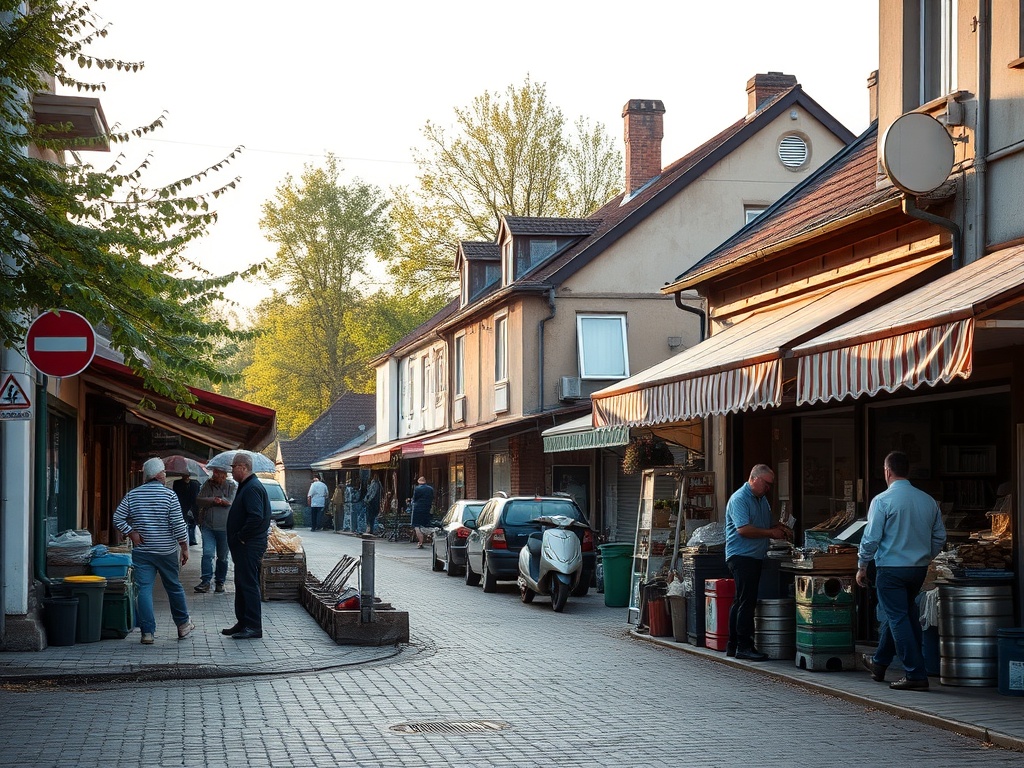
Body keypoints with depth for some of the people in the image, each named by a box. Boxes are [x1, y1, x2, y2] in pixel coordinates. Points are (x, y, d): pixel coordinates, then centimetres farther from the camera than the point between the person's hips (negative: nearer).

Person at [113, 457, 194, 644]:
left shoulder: (133, 495, 2)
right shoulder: (169, 495, -8)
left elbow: (117, 519, -2)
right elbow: (178, 525, -11)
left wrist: (131, 533, 2)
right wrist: (184, 548, -4)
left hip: (141, 551, 2)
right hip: (166, 550, -2)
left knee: (144, 589, 0)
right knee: (174, 587, 13)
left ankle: (148, 632, -6)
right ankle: (183, 625, 26)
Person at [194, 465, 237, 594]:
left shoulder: (232, 485, -1)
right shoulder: (208, 484, 7)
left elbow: (231, 501, -16)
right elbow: (198, 501, -3)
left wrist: (210, 501, -12)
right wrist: (214, 500, -17)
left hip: (224, 527, -1)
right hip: (207, 525, 1)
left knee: (222, 557, 8)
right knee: (207, 553, -11)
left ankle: (220, 582, 19)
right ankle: (205, 581, -9)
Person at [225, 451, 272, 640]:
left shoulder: (252, 488, -17)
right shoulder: (246, 487, 17)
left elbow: (256, 517, -28)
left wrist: (240, 537, -19)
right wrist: (238, 539, 14)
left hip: (249, 546, -11)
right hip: (244, 546, 11)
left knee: (249, 585, -8)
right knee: (242, 584, 15)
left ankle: (253, 626, -5)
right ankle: (243, 623, 22)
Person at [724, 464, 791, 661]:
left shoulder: (762, 499, 18)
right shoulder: (739, 499, -12)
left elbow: (766, 525, 26)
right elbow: (743, 529, -22)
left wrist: (779, 528, 5)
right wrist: (771, 533, -17)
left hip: (755, 556, 10)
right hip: (741, 555, -10)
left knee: (741, 602, 12)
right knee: (746, 602, -12)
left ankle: (733, 645, 16)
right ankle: (744, 646, -11)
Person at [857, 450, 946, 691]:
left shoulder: (882, 500, -13)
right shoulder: (928, 501, 4)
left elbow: (871, 538, -13)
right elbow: (940, 537, 9)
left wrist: (862, 567, -1)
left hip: (891, 568, -6)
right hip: (919, 569, 6)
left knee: (898, 619, -1)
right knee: (899, 614, 21)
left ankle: (916, 675, -6)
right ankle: (879, 663, 36)